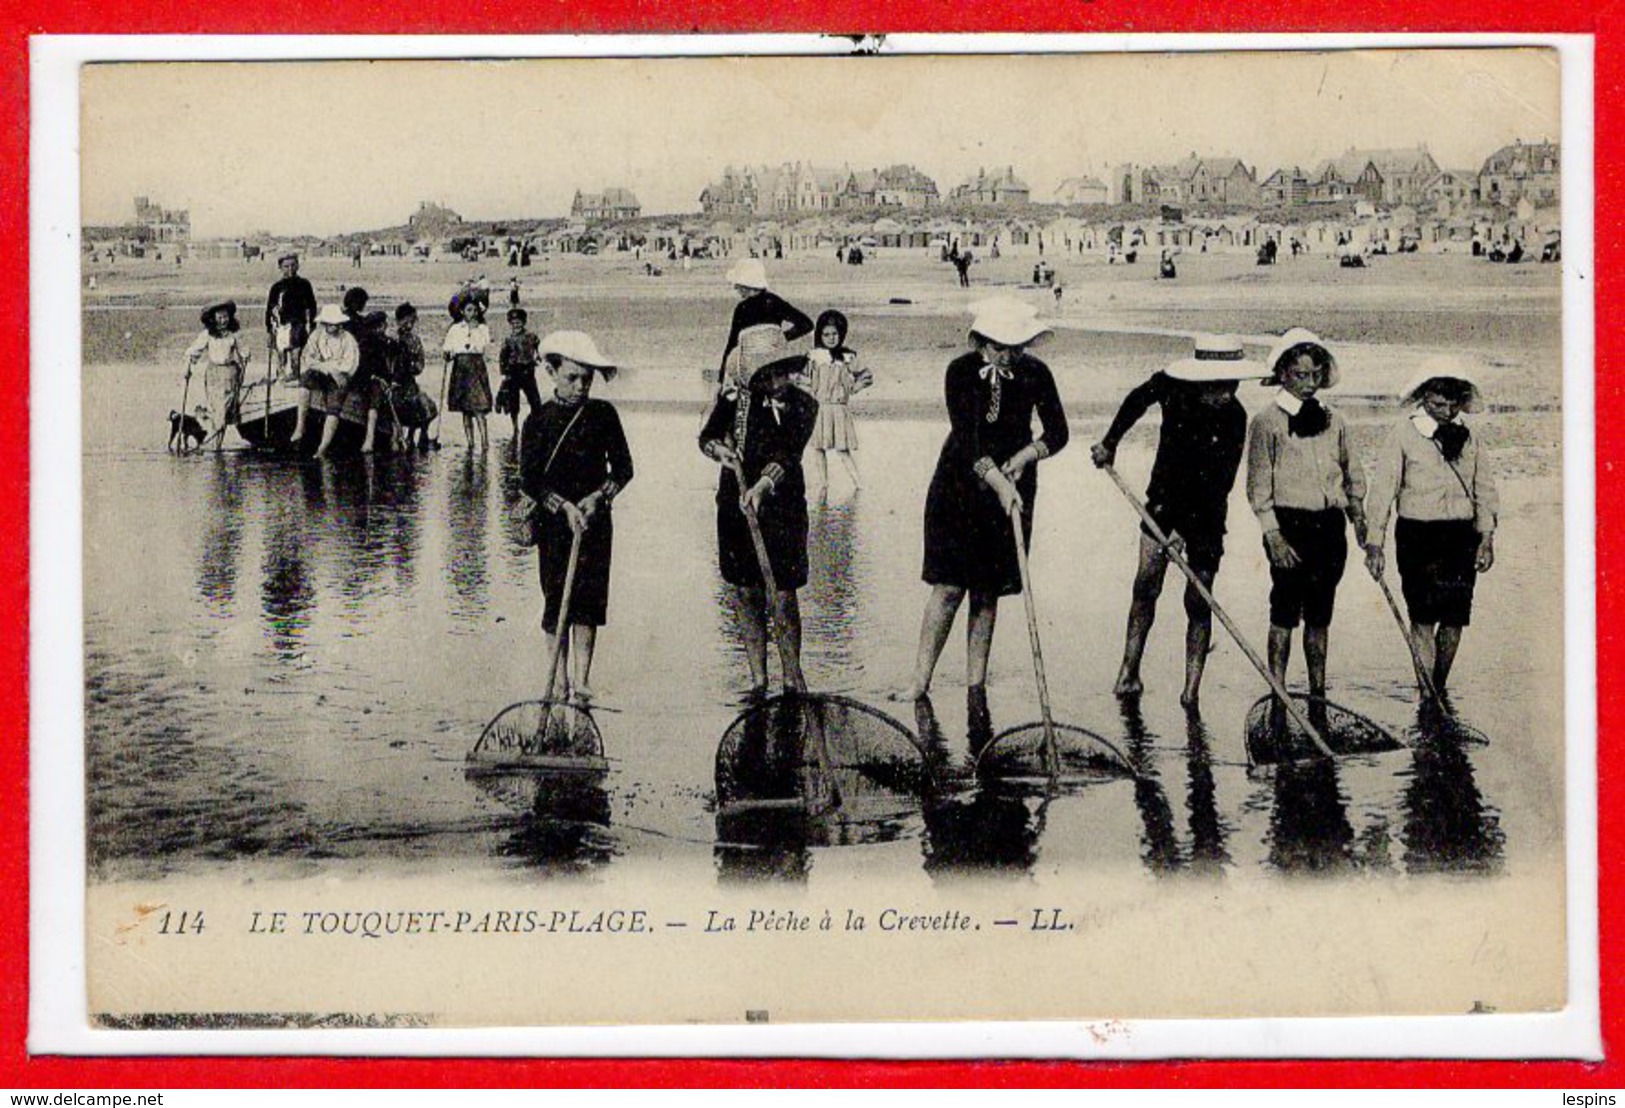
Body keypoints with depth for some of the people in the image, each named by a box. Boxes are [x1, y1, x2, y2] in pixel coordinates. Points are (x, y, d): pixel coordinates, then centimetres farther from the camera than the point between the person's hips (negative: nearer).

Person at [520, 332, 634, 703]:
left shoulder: (603, 414, 2)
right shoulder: (538, 420, -3)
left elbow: (623, 468, 4)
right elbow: (530, 480, -6)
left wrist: (597, 498, -11)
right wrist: (564, 507, -18)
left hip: (595, 520, 1)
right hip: (553, 522, -1)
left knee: (589, 598, -5)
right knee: (556, 599, 1)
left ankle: (581, 679, -5)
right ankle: (559, 679, 9)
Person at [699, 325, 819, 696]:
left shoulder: (802, 405, -5)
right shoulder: (735, 396, 2)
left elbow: (789, 454, -16)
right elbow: (707, 437, 6)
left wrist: (762, 485, -31)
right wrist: (721, 450, -17)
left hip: (781, 507, -2)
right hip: (735, 504, 2)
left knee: (782, 598, -5)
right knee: (748, 595, 6)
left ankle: (792, 679, 7)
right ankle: (758, 680, 14)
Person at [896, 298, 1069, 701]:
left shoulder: (1035, 374, -5)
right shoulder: (962, 372, -11)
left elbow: (1057, 434, 3)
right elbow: (965, 439, -19)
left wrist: (1022, 458, -14)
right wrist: (998, 482, -30)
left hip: (1012, 489, 2)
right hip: (960, 484, -2)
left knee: (987, 592, 4)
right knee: (949, 586, -6)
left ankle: (976, 683, 11)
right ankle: (920, 680, 1)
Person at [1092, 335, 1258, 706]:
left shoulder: (1233, 419, -19)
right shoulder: (1172, 386, -13)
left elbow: (1219, 485, -20)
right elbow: (1137, 400, 11)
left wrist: (1188, 530, -25)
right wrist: (1110, 443, 12)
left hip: (1206, 513, -3)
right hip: (1164, 501, 3)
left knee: (1197, 602, -3)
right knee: (1146, 588, 0)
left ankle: (1191, 691, 1)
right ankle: (1129, 671, 11)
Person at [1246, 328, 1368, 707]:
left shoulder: (1333, 422, 13)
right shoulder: (1267, 423, -2)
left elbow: (1352, 476, 19)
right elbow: (1259, 487, -6)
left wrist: (1358, 518, 4)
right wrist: (1274, 535, -14)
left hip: (1330, 526, 5)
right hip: (1289, 523, -5)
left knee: (1320, 615, 9)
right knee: (1285, 612, -5)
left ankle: (1318, 692, 14)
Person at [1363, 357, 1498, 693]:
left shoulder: (1468, 438, 10)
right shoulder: (1404, 434, -3)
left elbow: (1485, 490, 14)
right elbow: (1382, 489, -5)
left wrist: (1486, 538, 4)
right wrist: (1374, 544, -10)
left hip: (1461, 536, 4)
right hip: (1417, 535, -4)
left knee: (1455, 618, 4)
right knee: (1423, 618, -6)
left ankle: (1439, 691, 21)